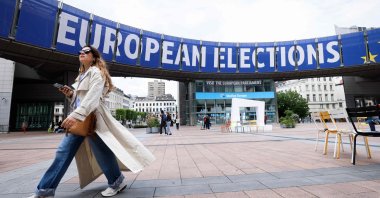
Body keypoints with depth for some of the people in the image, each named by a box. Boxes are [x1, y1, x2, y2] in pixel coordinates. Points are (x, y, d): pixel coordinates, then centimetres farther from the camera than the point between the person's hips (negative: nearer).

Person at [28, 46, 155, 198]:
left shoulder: (96, 72, -5)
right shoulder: (81, 76, 22)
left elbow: (92, 97, -21)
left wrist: (75, 115, -31)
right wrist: (70, 94, 6)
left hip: (93, 118, -9)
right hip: (79, 119, 9)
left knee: (101, 152, -2)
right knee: (63, 152, 9)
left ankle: (117, 182, 15)